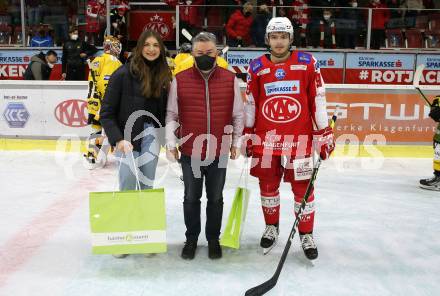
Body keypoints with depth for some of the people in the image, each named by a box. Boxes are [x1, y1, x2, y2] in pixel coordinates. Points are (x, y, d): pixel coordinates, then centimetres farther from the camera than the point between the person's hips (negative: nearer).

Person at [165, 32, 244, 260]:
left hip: (219, 152, 1)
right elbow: (171, 115, 3)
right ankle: (191, 238, 32)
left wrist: (235, 143, 7)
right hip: (190, 152, 0)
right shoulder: (179, 80, -3)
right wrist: (171, 144, -2)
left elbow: (238, 115, 6)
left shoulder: (230, 79, -1)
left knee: (215, 199, 14)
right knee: (191, 198, 13)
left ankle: (213, 239, 31)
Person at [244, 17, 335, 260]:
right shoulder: (257, 67, 4)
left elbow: (318, 100, 0)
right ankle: (271, 228, 33)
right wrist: (247, 135, 8)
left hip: (299, 137, -2)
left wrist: (325, 133, -2)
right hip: (265, 137, 2)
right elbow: (250, 104, 8)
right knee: (267, 185, 12)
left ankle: (306, 235, 21)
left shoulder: (307, 63, -1)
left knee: (302, 187, 4)